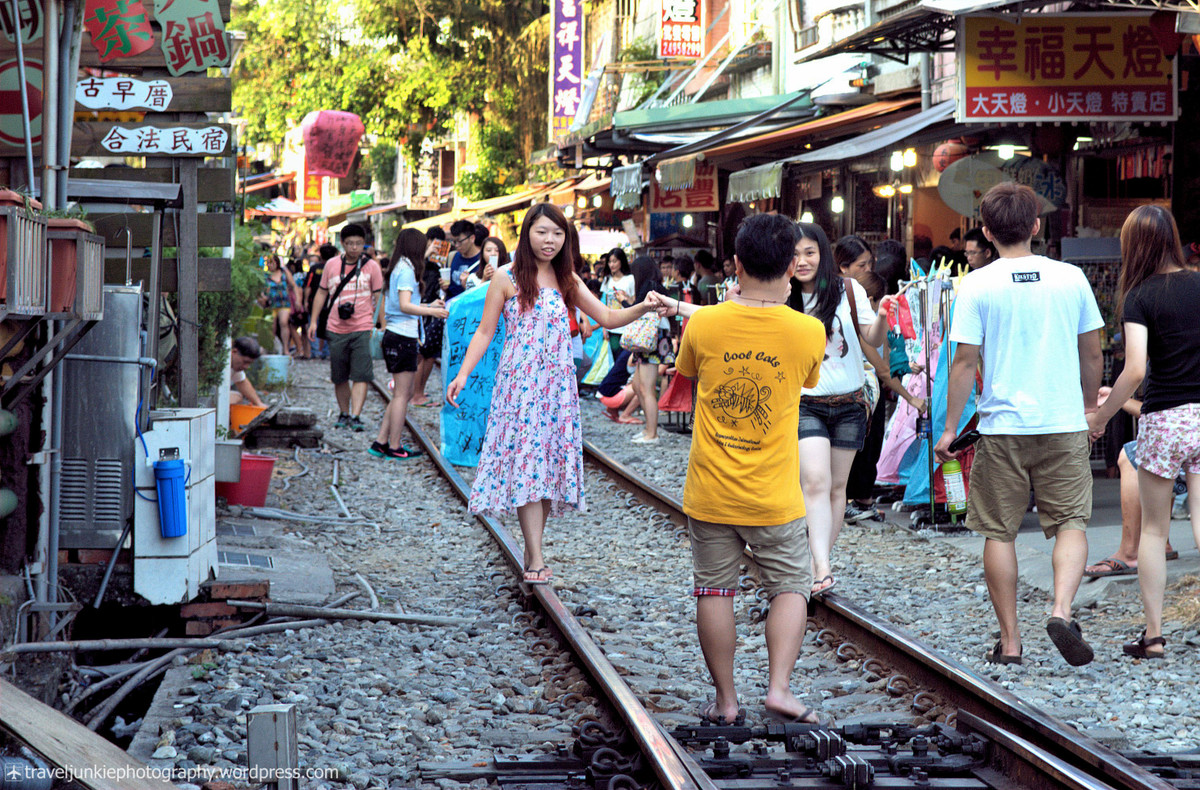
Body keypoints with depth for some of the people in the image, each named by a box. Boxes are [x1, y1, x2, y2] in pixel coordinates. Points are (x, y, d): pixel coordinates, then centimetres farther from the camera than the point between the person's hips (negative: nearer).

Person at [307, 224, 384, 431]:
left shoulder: (371, 266, 3)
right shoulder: (331, 265, 8)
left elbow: (378, 296, 8)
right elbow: (322, 293, 16)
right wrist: (314, 321, 11)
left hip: (362, 329, -3)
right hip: (336, 329, 3)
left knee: (360, 375, -11)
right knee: (339, 377, 9)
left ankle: (356, 416, -15)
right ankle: (343, 414, 22)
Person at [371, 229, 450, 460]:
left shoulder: (399, 269, 15)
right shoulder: (407, 270, -13)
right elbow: (405, 306, -22)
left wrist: (428, 306, 26)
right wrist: (431, 312, -29)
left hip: (393, 335, 10)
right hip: (403, 337, -10)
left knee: (403, 393, 15)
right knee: (402, 393, -3)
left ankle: (381, 442, 14)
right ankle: (394, 447, 1)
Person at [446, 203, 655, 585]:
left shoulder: (567, 280, 11)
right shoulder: (507, 278, 0)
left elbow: (608, 318, 11)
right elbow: (485, 332, 2)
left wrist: (643, 307, -6)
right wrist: (463, 374, -8)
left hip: (557, 386, 4)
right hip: (519, 385, -4)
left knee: (550, 463, 2)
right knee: (525, 462, -10)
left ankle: (532, 550, 11)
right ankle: (536, 559, -12)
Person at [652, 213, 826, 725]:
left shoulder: (703, 325, -9)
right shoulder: (808, 331, -11)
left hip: (710, 491, 1)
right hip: (774, 498, -1)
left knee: (714, 592, 11)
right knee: (790, 587, 12)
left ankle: (726, 701, 16)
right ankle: (779, 687, -3)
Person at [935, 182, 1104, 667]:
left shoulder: (978, 285, -5)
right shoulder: (1071, 278, 2)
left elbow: (965, 362, -6)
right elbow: (1092, 355, 9)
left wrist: (950, 427, 2)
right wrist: (1090, 407, 25)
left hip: (1002, 426, -1)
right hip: (1064, 425, 1)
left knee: (999, 532, 8)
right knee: (1071, 522, 8)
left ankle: (1009, 642, 11)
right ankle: (1061, 611, -16)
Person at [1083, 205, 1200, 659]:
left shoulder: (1140, 297, -8)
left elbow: (1135, 370, -17)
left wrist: (1100, 417, -7)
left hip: (1163, 418, -3)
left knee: (1153, 528, 10)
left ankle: (1153, 635, 13)